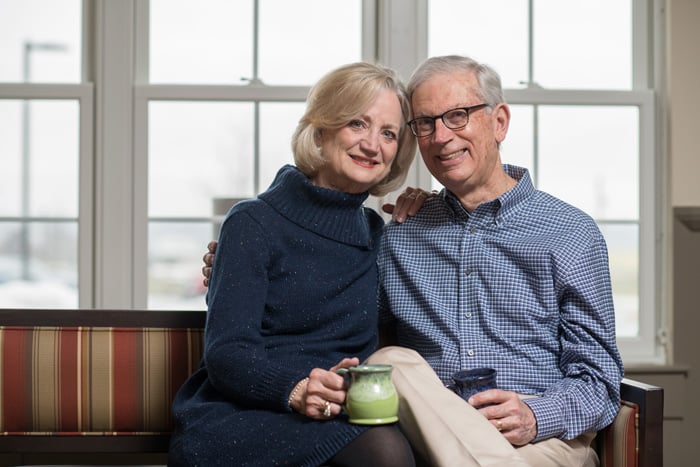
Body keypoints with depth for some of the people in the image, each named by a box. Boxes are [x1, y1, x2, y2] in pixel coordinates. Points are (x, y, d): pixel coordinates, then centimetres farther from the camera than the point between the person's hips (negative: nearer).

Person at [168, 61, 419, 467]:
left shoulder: (374, 231, 16)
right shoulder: (254, 223, -1)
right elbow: (225, 353, -10)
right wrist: (296, 390, -29)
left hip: (341, 418, 5)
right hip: (236, 426, -5)